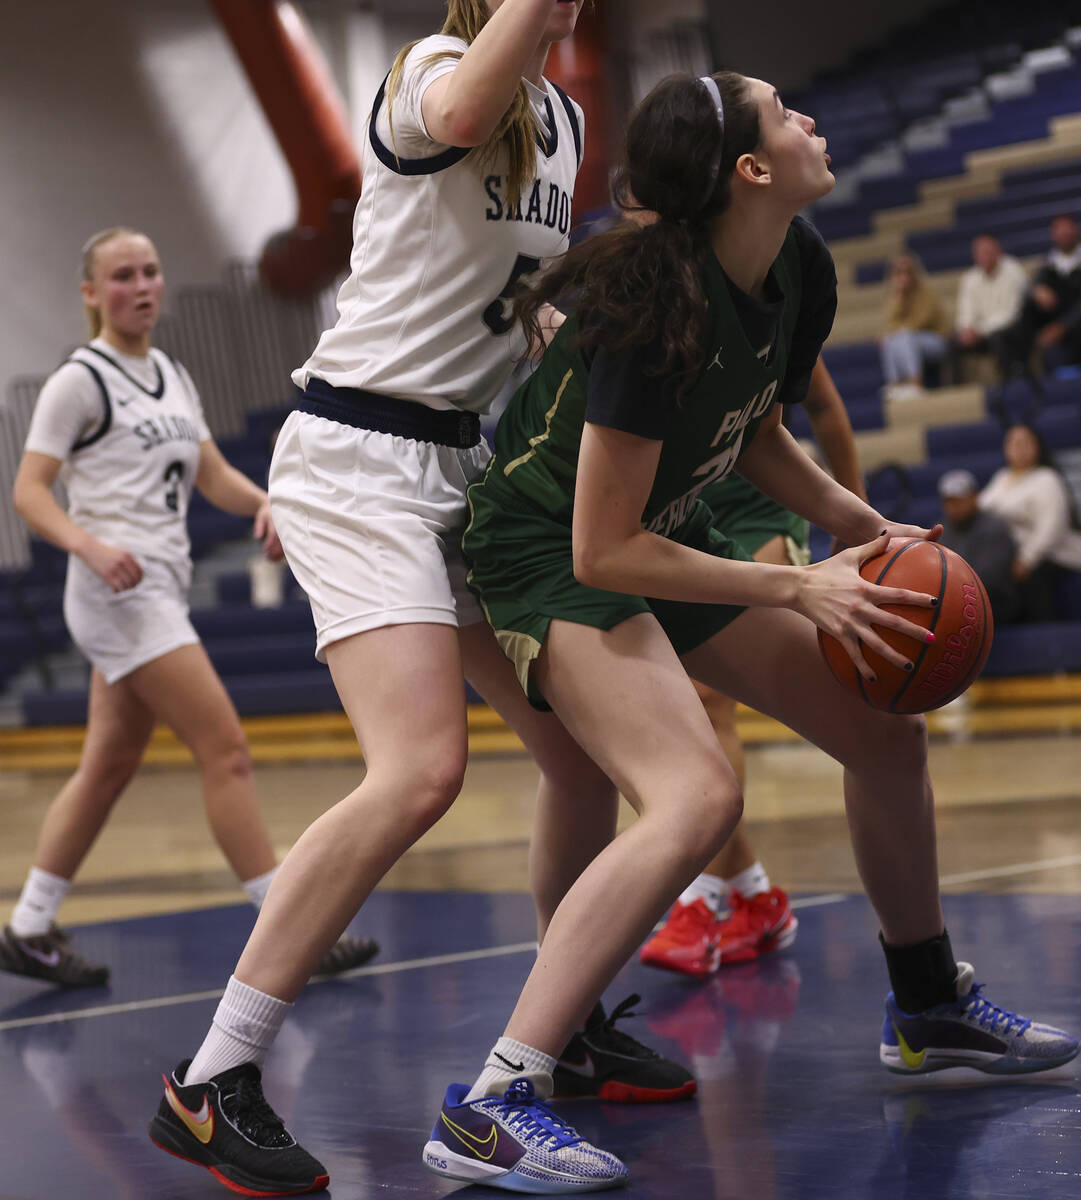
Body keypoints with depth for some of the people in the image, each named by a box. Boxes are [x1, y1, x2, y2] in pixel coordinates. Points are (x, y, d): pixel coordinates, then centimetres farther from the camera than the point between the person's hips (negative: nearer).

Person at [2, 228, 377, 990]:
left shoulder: (171, 377, 17)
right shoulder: (81, 380, -6)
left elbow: (212, 475, 17)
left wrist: (263, 502, -4)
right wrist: (90, 545, -28)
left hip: (159, 592, 8)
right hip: (121, 590, -8)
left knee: (109, 767, 11)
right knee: (225, 749, -12)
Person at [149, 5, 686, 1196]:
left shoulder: (564, 118, 14)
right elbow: (461, 114, -37)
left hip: (468, 461, 9)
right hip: (360, 457, -9)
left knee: (582, 746, 7)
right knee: (423, 766, -23)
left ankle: (570, 1031, 27)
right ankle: (211, 1085, -17)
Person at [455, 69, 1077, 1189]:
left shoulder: (800, 269, -5)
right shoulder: (661, 309, -30)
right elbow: (602, 551, -28)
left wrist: (853, 522, -2)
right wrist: (797, 587, -24)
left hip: (669, 536, 9)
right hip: (553, 550, -9)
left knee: (888, 728, 11)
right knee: (697, 799, -30)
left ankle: (929, 1007, 34)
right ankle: (483, 1111, -30)